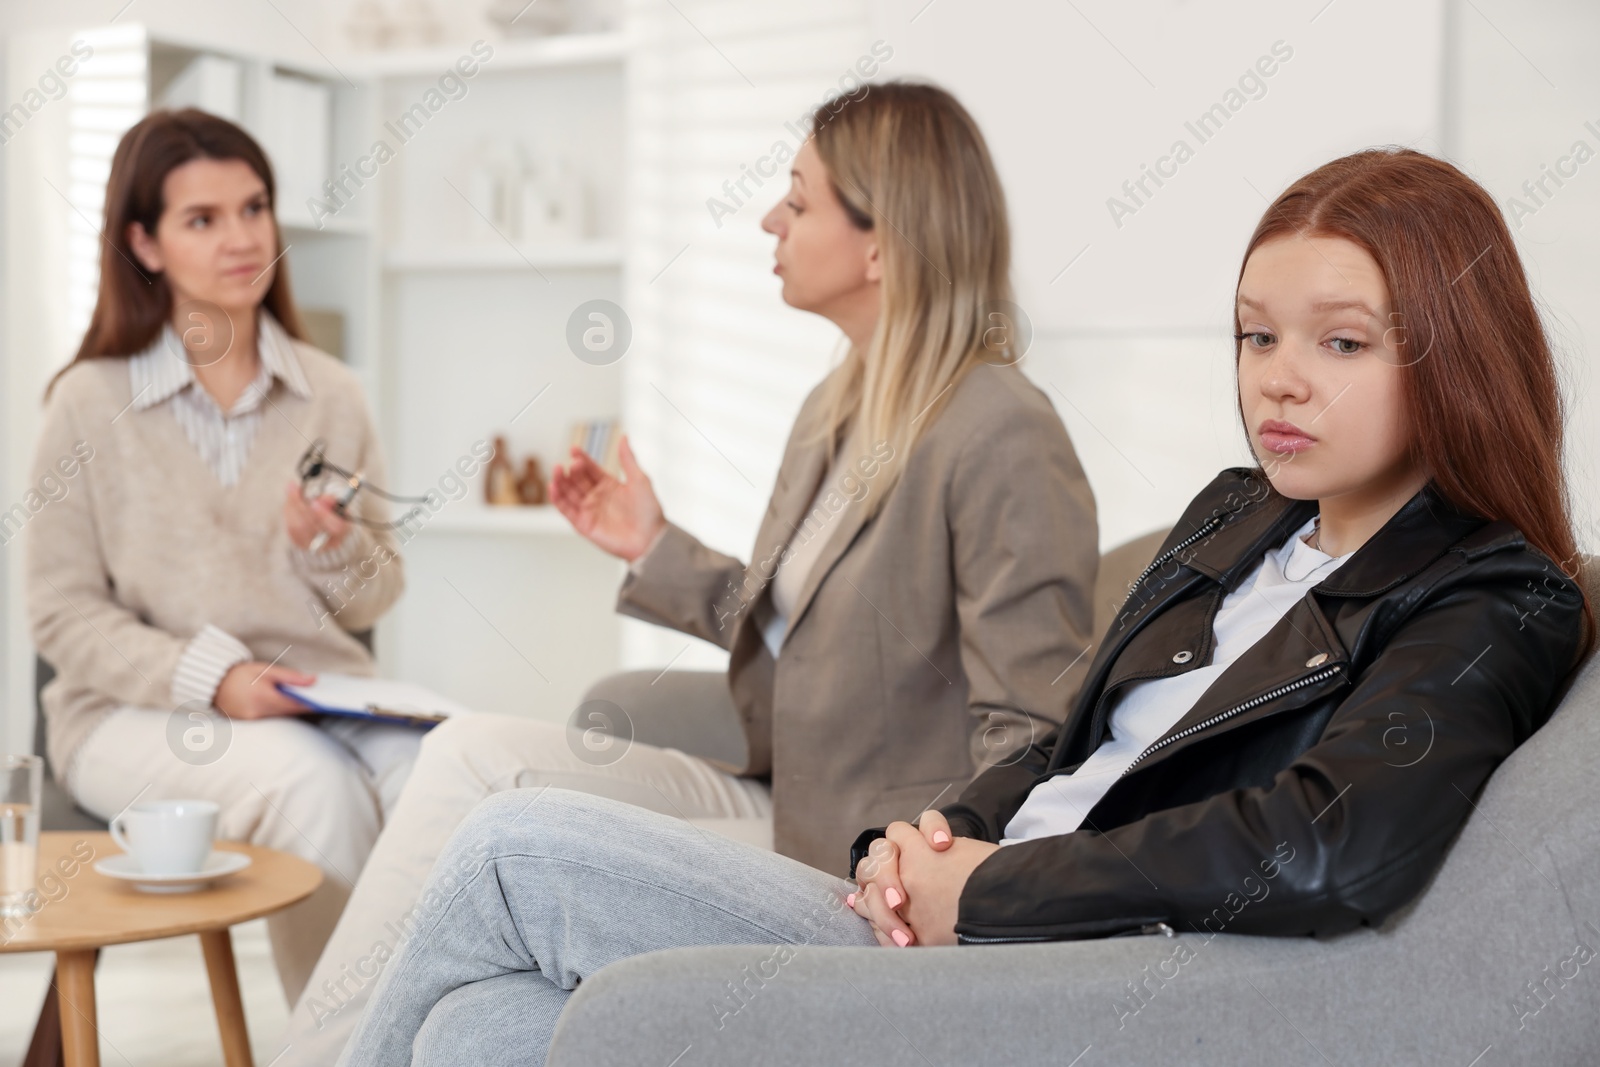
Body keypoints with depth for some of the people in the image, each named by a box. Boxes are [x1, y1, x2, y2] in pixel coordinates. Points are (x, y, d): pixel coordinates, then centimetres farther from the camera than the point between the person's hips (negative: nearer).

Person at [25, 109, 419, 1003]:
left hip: (320, 690, 3)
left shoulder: (330, 394, 8)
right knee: (318, 786, -32)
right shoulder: (91, 403, -2)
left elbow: (377, 600, 12)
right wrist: (212, 679, -16)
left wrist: (335, 549, -11)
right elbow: (66, 618, -2)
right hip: (138, 711, -3)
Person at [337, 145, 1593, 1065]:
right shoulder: (1237, 517, 17)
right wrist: (928, 843, -2)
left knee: (520, 845, -8)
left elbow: (1333, 855, -28)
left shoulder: (1494, 613, -9)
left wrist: (984, 891, -19)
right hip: (949, 939, 8)